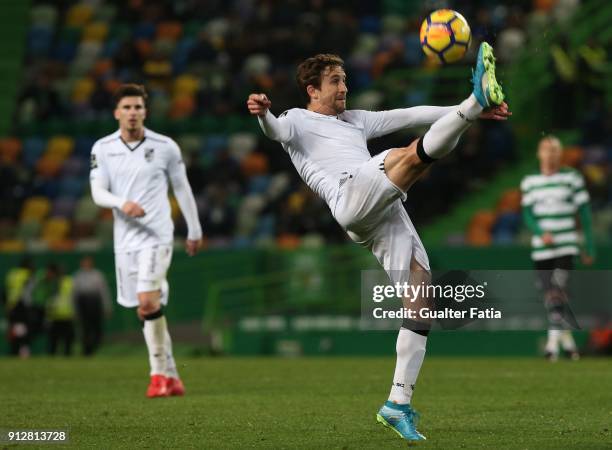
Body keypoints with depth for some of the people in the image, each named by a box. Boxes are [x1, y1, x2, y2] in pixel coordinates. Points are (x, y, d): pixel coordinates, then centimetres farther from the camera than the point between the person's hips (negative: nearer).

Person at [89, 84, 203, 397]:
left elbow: (182, 189, 8)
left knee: (147, 303, -20)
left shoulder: (165, 147, -2)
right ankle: (170, 377, 16)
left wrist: (194, 231, 14)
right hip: (125, 239, 4)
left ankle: (160, 373, -8)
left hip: (157, 235, -3)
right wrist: (122, 203, -23)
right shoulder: (103, 148, 2)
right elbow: (97, 193, -2)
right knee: (147, 311, 7)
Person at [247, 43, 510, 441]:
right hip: (352, 198, -6)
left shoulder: (355, 120, 37)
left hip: (387, 215, 6)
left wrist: (468, 113, 25)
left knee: (421, 289, -5)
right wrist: (263, 113, -33)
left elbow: (411, 115, 32)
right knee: (415, 153, -30)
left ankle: (399, 404, -3)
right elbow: (277, 130, -8)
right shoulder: (299, 121, 16)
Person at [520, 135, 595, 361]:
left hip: (566, 247, -3)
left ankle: (553, 342, -14)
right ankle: (567, 339, 18)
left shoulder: (572, 177, 2)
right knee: (549, 294, 4)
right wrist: (540, 232, -14)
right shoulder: (530, 182, 8)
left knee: (558, 291, -17)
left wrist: (590, 246, 4)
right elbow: (527, 214, 7)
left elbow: (584, 213, 5)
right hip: (541, 249, 3)